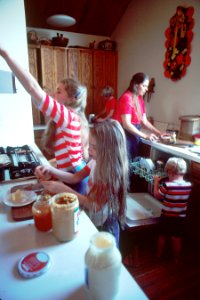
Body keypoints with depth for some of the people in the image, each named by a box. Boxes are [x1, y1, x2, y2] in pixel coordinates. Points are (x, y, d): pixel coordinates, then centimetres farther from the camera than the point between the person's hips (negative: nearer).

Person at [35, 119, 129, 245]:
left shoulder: (113, 173, -30)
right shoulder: (96, 162, -12)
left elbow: (96, 206, -28)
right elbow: (75, 177, -2)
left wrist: (63, 189, -31)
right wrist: (51, 170, -17)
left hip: (103, 226, -5)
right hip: (90, 218, 6)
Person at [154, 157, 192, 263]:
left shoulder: (167, 185, -26)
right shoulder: (188, 185, -13)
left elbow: (157, 195, -9)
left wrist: (156, 182, 1)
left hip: (166, 216, -2)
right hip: (181, 218, 2)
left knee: (162, 236, 20)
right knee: (177, 239, 19)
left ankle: (159, 254, 40)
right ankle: (176, 258, 36)